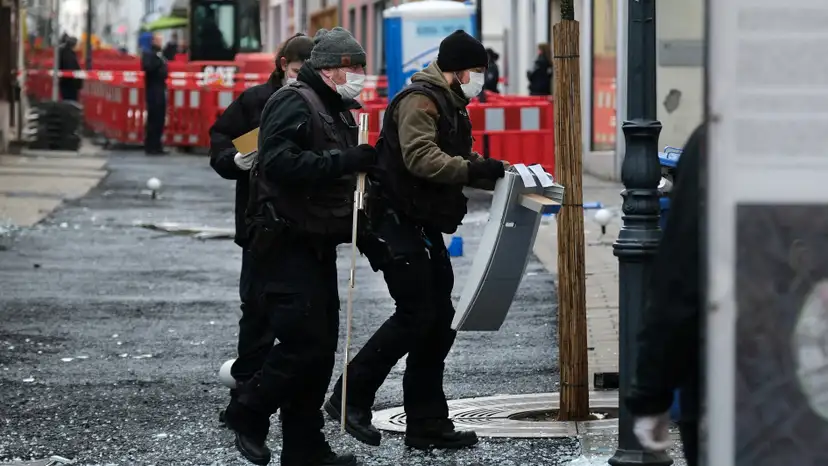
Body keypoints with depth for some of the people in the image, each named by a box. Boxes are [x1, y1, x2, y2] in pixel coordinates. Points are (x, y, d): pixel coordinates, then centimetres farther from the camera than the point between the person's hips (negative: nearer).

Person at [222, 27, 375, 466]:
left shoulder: (338, 111, 19)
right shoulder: (293, 103, -12)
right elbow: (280, 163, -27)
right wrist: (344, 161, -27)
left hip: (317, 245, 10)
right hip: (285, 244, -10)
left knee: (321, 346, 8)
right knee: (305, 340, -16)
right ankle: (247, 414, 2)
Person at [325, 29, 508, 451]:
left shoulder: (449, 106, 19)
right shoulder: (419, 101, -14)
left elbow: (458, 160, 25)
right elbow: (420, 158, -28)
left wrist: (501, 176, 10)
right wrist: (473, 170, -33)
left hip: (423, 227, 11)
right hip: (397, 223, -11)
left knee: (440, 321, 8)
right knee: (415, 315, -14)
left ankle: (427, 424, 12)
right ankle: (349, 398, -5)